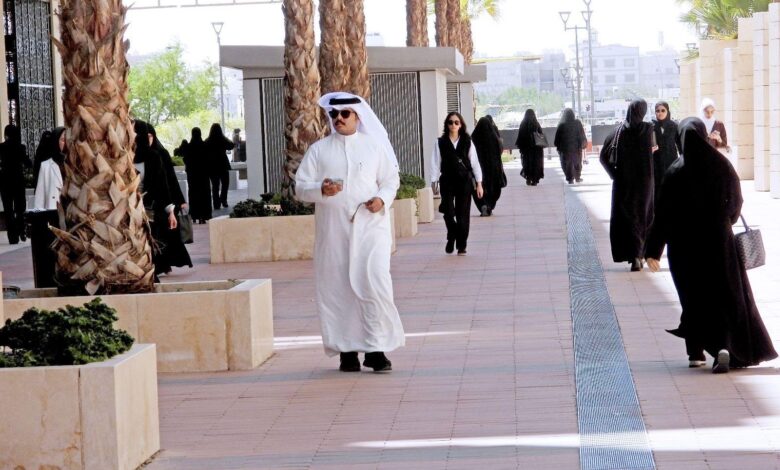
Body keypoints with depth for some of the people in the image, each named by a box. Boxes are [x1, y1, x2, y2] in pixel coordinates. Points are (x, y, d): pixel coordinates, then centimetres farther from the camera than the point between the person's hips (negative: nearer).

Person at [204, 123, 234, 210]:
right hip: (223, 165, -1)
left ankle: (216, 203, 6)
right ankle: (223, 199, -1)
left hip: (212, 167, 1)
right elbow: (231, 146, 6)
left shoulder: (207, 142, -7)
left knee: (215, 185, 8)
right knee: (225, 183, 14)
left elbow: (205, 154, -3)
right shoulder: (223, 140, -10)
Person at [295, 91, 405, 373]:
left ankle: (376, 349, -6)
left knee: (375, 284, -11)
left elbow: (391, 180, 11)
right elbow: (300, 188, 4)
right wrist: (320, 190, -17)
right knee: (338, 288, 1)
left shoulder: (375, 146, 9)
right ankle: (347, 350, 9)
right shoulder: (319, 150, 8)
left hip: (369, 226, -1)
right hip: (332, 230, 1)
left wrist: (383, 198, -10)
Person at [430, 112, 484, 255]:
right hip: (447, 182, 0)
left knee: (463, 214, 0)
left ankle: (461, 246, 9)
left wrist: (479, 183, 2)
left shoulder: (467, 142, 4)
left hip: (464, 181, 0)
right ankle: (451, 238, 18)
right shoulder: (440, 143, 3)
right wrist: (434, 181, -4)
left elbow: (475, 163, 5)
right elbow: (435, 163, 2)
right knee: (448, 212, -9)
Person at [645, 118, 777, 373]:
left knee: (694, 297, 12)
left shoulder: (675, 172, -12)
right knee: (727, 295, 7)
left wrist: (654, 250, -7)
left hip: (685, 246, -1)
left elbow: (663, 214, -11)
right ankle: (724, 346, -13)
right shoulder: (722, 166, -6)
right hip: (719, 240, 1)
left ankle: (696, 353, 15)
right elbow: (736, 205, 4)